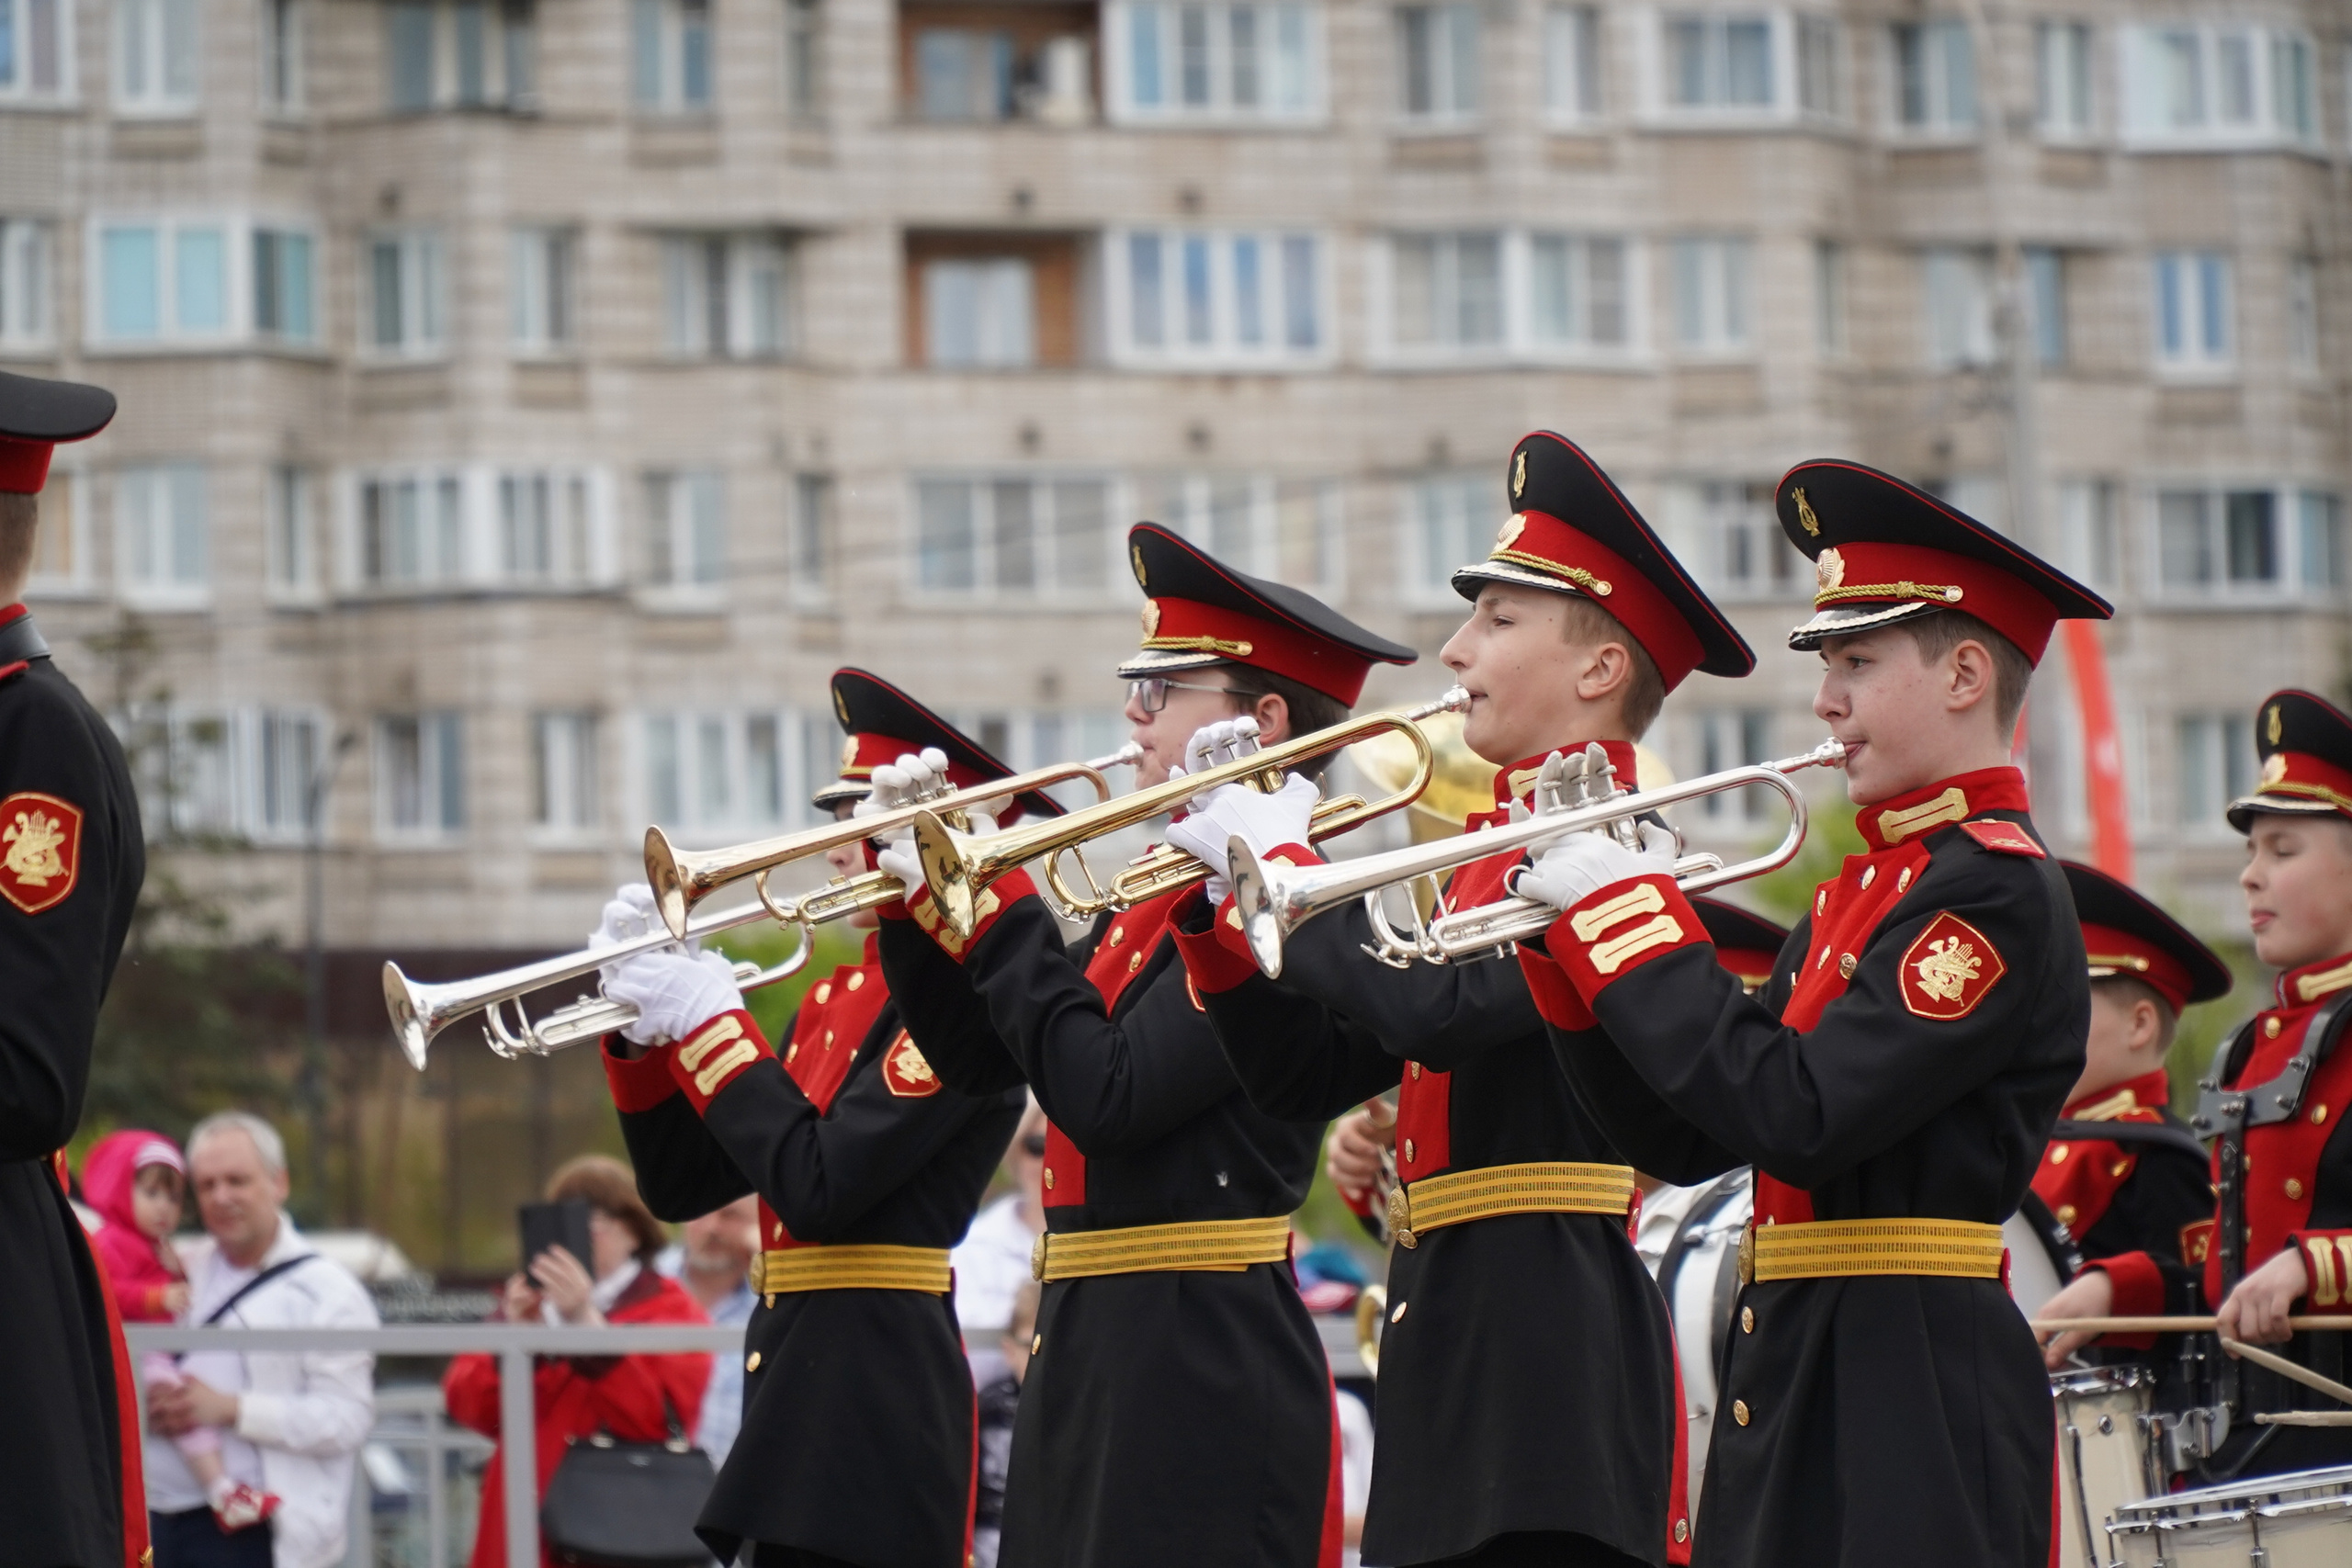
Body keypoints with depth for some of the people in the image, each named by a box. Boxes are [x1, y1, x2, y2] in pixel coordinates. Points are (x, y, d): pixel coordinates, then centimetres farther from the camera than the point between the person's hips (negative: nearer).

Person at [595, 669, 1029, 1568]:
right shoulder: (836, 998, 18)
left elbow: (823, 1188, -21)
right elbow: (681, 1185, 19)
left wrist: (710, 1023, -12)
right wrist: (644, 1029, 6)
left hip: (879, 1408, -9)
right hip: (798, 1384, 9)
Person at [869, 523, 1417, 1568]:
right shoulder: (1157, 899, 16)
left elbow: (1107, 1099, -21)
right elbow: (977, 1055, 22)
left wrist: (996, 909, -13)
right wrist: (916, 893, 9)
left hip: (1207, 1378, -10)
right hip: (1090, 1359, 10)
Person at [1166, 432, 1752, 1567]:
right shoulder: (1498, 846, 20)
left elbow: (1439, 1013, -25)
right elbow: (1308, 1072, 21)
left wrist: (1280, 866, -13)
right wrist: (1212, 907, 9)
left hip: (1547, 1336, -10)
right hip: (1453, 1330, 10)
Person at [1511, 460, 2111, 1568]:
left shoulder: (1997, 893, -12)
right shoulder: (1865, 888, 18)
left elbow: (1798, 1119, -22)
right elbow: (1686, 1139, 17)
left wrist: (1638, 925, -14)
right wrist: (1574, 938, 7)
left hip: (1916, 1414, -9)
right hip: (1794, 1382, 9)